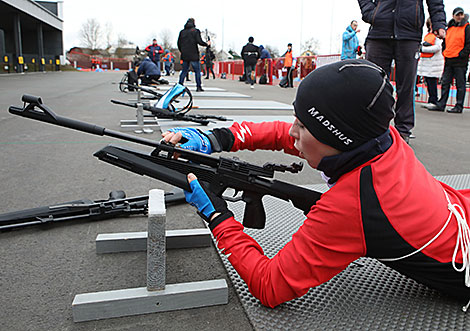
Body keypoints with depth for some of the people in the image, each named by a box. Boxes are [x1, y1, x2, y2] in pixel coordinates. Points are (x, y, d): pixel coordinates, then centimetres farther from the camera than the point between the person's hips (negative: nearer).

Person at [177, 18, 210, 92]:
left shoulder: (182, 32, 10)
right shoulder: (195, 31, -5)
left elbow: (179, 43, 11)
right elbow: (199, 41, -13)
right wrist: (207, 44, 4)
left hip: (184, 55, 5)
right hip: (193, 55, -5)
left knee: (184, 70, 14)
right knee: (197, 71, 3)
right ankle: (198, 87, 1)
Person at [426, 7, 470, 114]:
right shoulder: (449, 28, 16)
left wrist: (461, 54, -13)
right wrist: (444, 53, 12)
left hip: (460, 61, -6)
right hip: (448, 61, 6)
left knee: (460, 85, -1)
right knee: (445, 83, 5)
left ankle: (459, 107, 3)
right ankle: (441, 105, 8)